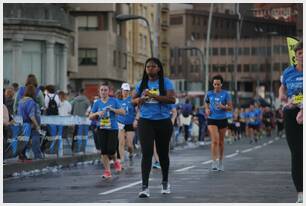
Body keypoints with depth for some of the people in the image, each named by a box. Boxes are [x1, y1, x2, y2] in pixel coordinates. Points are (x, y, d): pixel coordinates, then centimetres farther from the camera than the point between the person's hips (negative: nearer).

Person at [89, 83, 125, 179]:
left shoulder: (114, 101, 0)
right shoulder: (97, 103, 7)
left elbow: (123, 112, -4)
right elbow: (90, 117, 9)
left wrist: (112, 109, -15)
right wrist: (97, 114, -10)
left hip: (113, 128, -3)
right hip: (101, 129, 3)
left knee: (111, 150, -11)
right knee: (103, 151, -2)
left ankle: (115, 161, 23)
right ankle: (107, 171, 6)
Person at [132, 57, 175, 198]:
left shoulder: (166, 82, -4)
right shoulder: (141, 84, 7)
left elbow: (172, 99, -17)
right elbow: (134, 100, 15)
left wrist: (152, 96, -23)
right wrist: (140, 99, -9)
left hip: (163, 122, -1)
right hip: (145, 122, 1)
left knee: (162, 153, 13)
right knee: (146, 153, -11)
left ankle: (165, 182, 33)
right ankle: (145, 186, -15)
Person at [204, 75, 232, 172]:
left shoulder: (225, 94, -2)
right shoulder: (209, 93, 3)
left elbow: (230, 107, -1)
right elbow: (206, 102, 24)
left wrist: (223, 107, -20)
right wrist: (207, 109, 5)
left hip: (222, 120, 0)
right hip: (212, 120, 0)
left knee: (221, 142, 11)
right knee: (215, 141, -16)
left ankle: (220, 162, 26)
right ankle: (214, 162, -19)